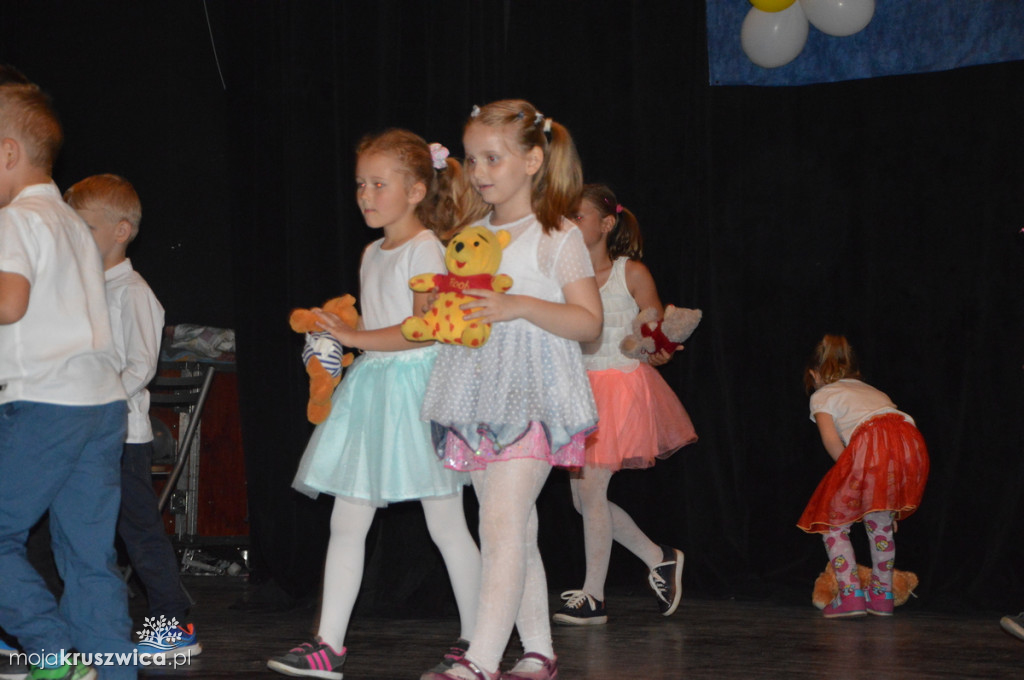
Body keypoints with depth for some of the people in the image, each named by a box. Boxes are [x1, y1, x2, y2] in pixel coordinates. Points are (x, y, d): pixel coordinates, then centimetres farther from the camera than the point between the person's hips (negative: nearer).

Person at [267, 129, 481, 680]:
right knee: (346, 522, 1)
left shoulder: (424, 249, -10)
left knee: (446, 524, 0)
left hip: (416, 387, -8)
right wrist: (336, 330, 8)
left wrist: (354, 338, -19)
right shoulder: (373, 254, 15)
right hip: (370, 387, 8)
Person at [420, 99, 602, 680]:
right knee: (517, 533, 11)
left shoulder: (557, 236, -3)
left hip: (532, 398, -7)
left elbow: (589, 322, -8)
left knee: (501, 527, -16)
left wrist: (519, 307, -20)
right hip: (479, 398, 7)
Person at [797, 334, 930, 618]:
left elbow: (830, 437, 2)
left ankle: (850, 594, 2)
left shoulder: (821, 395, 23)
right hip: (912, 440, 6)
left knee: (833, 522, 11)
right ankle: (882, 595, 28)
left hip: (872, 444, -6)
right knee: (880, 523, 25)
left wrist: (852, 475, 10)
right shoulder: (872, 391, 39)